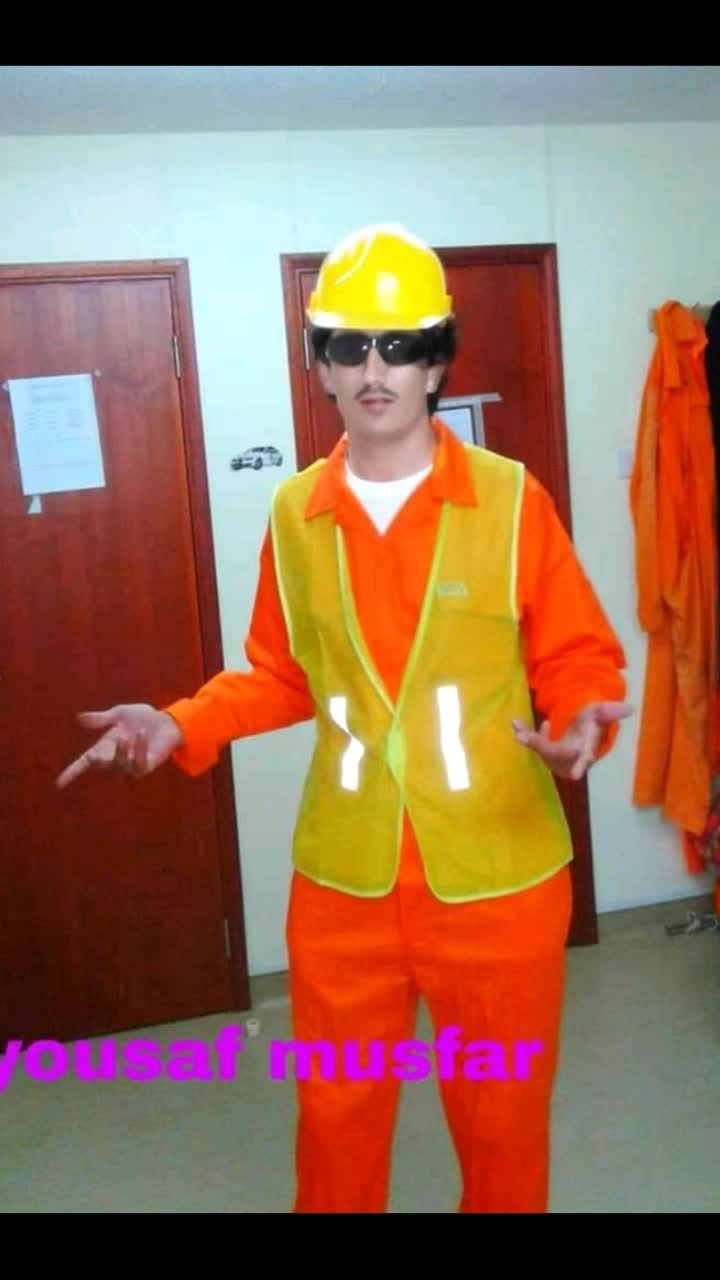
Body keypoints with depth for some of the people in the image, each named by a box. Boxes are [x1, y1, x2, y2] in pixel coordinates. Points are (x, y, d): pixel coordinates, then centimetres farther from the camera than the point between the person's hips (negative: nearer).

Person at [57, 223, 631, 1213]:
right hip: (343, 881, 3)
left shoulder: (511, 498, -8)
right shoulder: (294, 512, 2)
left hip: (496, 878, -2)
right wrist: (181, 724, -3)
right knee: (336, 1117, 19)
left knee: (502, 1120, 17)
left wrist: (586, 721, -23)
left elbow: (578, 658, -2)